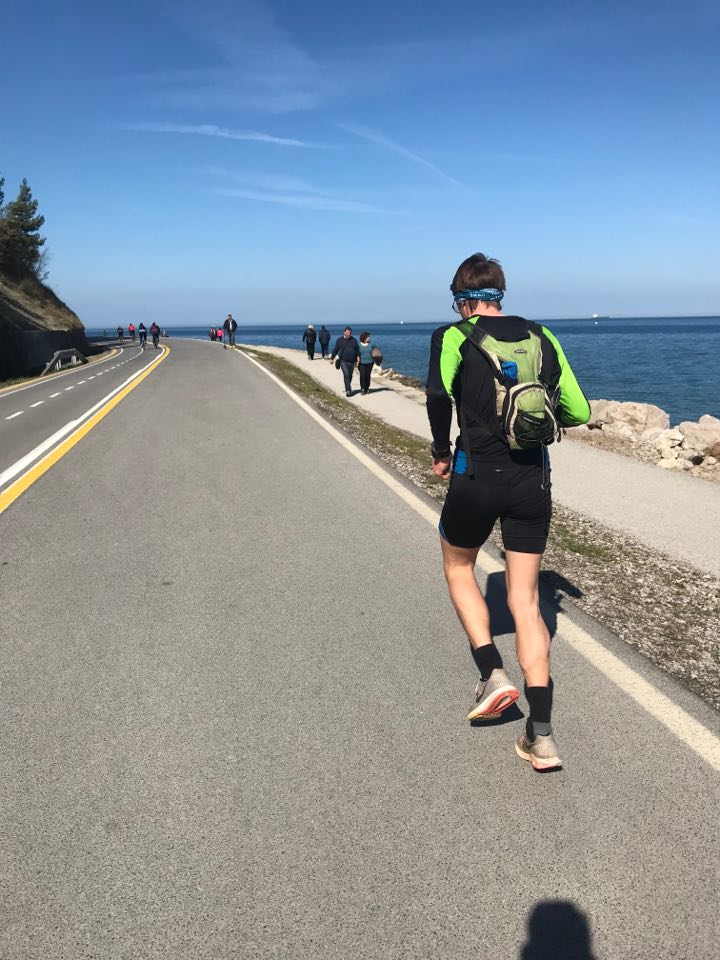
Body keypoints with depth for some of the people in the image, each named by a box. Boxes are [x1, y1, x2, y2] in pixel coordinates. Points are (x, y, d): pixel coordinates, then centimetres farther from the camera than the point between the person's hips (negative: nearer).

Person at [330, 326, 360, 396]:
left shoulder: (354, 340, 7)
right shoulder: (339, 340, 0)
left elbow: (357, 351, 10)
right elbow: (335, 350, 5)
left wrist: (357, 360, 3)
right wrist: (332, 358, 6)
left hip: (351, 362, 4)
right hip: (343, 361, -4)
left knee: (350, 376, 11)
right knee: (346, 375, -16)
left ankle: (348, 389, 28)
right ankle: (348, 390, -19)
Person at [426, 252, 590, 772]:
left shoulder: (455, 336, -1)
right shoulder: (541, 336, 10)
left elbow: (439, 395, -22)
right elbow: (579, 411, 9)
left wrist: (441, 450, -6)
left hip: (477, 475, -3)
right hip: (534, 479, 4)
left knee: (458, 568, 23)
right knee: (526, 599, 8)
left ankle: (494, 674, 11)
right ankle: (541, 735, 6)